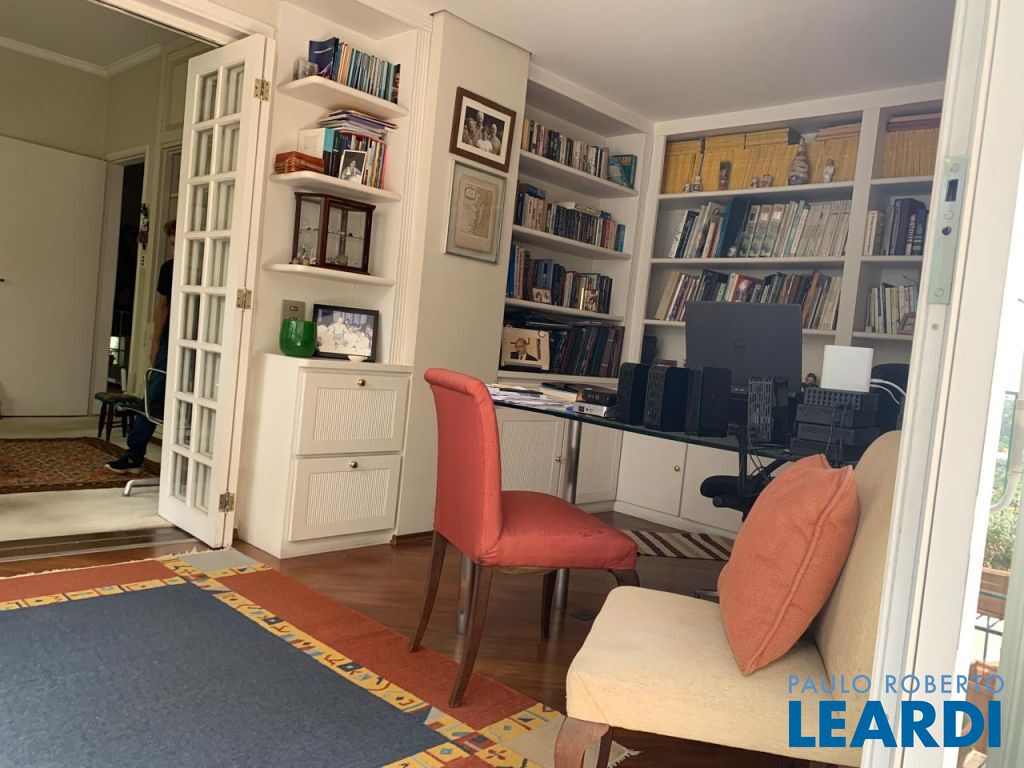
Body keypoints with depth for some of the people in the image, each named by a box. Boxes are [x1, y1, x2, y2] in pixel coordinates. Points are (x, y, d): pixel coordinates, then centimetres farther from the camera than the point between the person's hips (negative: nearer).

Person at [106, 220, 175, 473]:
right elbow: (162, 305, 14)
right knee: (152, 398, 4)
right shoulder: (168, 268, 6)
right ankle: (134, 456, 9)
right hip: (168, 342, 5)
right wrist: (156, 342, 11)